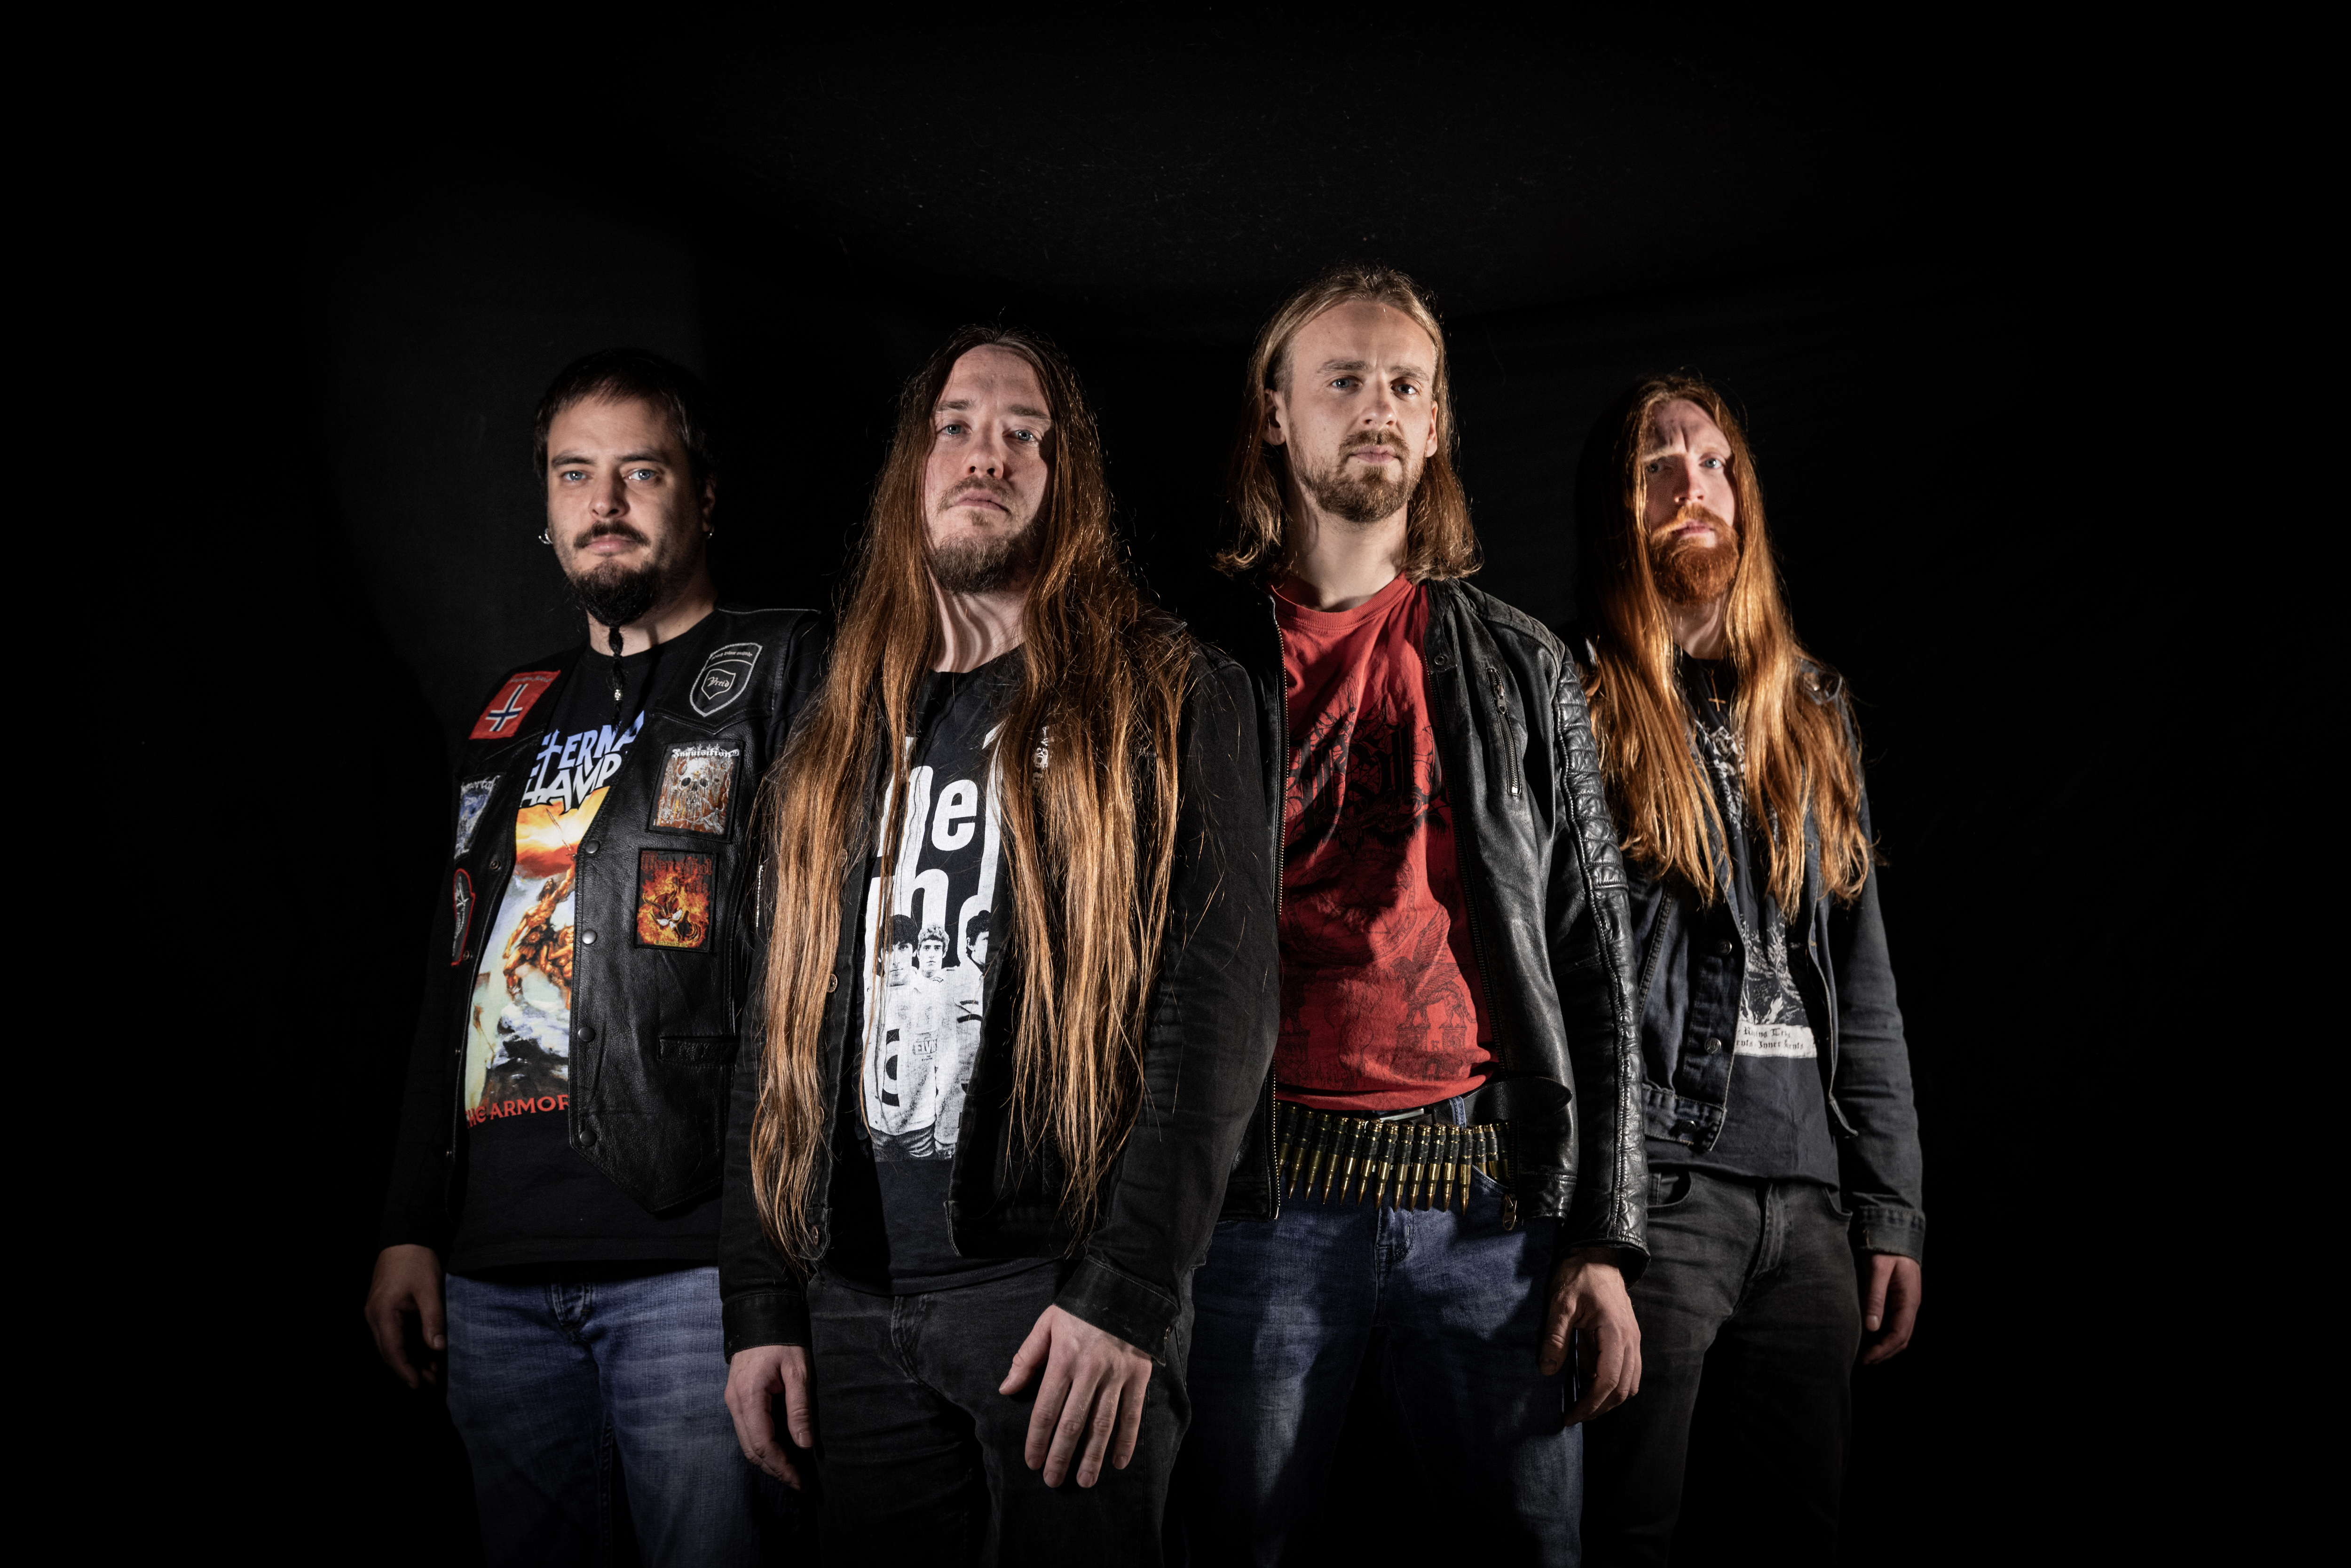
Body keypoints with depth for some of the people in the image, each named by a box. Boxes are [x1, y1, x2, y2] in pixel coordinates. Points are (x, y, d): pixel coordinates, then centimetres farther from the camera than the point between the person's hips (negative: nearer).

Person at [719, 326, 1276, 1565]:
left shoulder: (1168, 700, 1)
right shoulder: (846, 734, 15)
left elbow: (1223, 995, -8)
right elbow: (782, 1026, 15)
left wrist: (1128, 1288, -17)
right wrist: (759, 1307, 7)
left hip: (1061, 1287, -4)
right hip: (856, 1307, 4)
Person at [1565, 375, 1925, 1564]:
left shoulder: (1808, 709, 16)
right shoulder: (1572, 702, -2)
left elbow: (1862, 983, 17)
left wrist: (1891, 1211, 12)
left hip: (1808, 1199, 6)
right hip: (1652, 1187, -5)